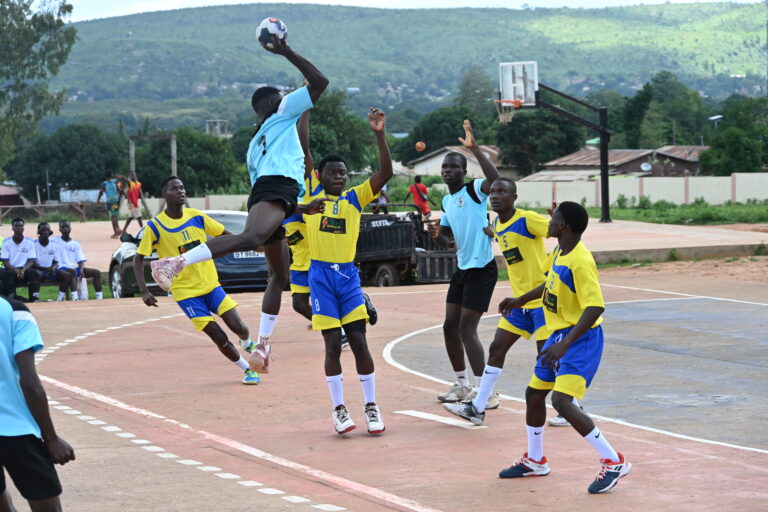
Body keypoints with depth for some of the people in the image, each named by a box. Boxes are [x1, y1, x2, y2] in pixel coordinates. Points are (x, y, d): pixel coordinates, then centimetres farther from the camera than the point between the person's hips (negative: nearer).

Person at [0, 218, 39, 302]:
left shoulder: (30, 242, 4)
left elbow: (31, 261, -2)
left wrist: (23, 270, -23)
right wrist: (16, 270, -25)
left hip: (24, 269, 1)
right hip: (11, 269, -1)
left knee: (32, 272, -31)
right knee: (9, 273, -35)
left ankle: (34, 300, -34)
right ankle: (12, 299, -41)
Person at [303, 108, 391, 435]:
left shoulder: (354, 199, 7)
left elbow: (386, 173, -2)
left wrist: (379, 135, -11)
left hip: (348, 275, 1)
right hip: (321, 275, -1)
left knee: (358, 341, -2)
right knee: (333, 344, -3)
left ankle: (371, 406, 7)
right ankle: (339, 410, 6)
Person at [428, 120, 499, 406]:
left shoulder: (474, 191, -11)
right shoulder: (446, 201, 13)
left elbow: (495, 179, -35)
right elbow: (445, 241, 20)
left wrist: (474, 149, -38)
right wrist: (437, 235, -4)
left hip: (481, 269, -9)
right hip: (462, 269, 9)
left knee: (467, 329, -12)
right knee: (450, 327, 12)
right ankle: (462, 385, 26)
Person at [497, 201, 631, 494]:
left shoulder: (580, 262, -26)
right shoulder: (559, 253, 3)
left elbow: (596, 307, -31)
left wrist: (565, 345, -36)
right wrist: (520, 300, 30)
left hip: (581, 338, -10)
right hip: (559, 334, 10)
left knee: (562, 401, -21)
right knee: (534, 394, 17)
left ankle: (614, 463, -13)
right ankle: (535, 461, 37)